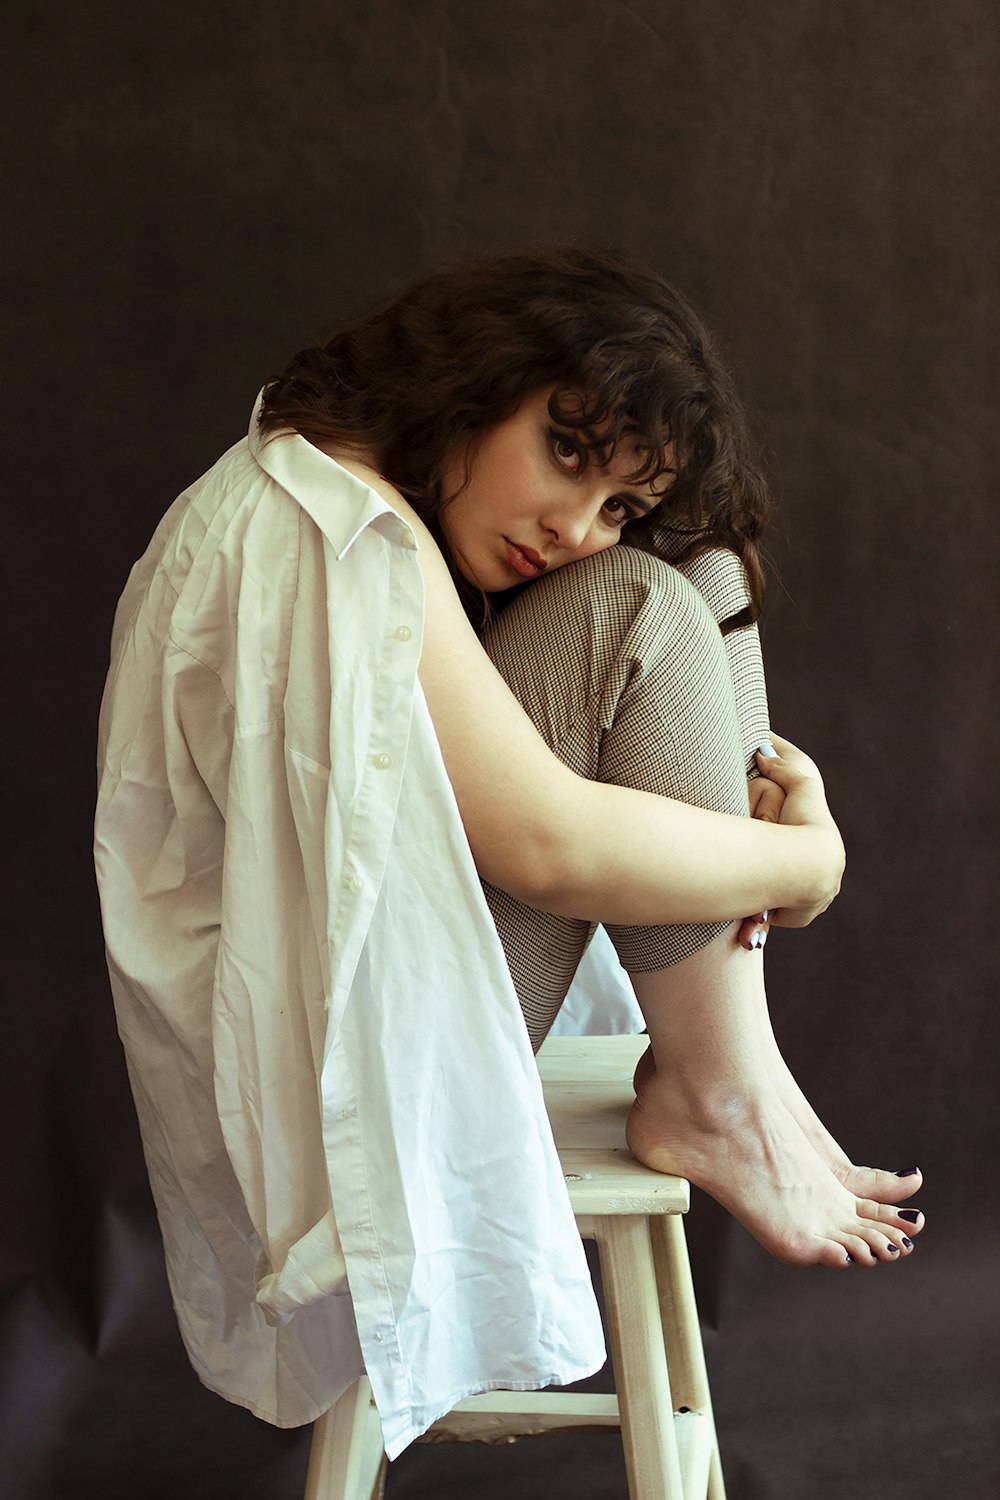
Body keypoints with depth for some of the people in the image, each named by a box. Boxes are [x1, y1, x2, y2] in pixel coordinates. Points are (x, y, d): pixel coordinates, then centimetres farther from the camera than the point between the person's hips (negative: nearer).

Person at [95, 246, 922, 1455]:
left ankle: (729, 1068, -5)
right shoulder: (335, 515, -22)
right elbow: (546, 840, -29)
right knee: (642, 610, -19)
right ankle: (714, 1097, -12)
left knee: (704, 578, 3)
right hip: (353, 1053, -10)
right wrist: (806, 860, -15)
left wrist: (744, 784, -8)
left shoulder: (404, 532, 10)